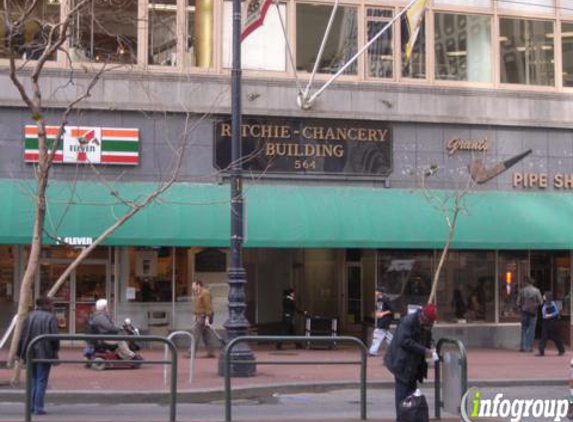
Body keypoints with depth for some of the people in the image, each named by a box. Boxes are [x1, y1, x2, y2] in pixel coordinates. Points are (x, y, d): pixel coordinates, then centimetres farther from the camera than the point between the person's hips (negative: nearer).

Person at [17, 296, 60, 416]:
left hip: (31, 352, 4)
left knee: (33, 379, 18)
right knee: (42, 381, 2)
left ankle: (32, 406, 20)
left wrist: (20, 352, 8)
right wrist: (56, 349, 3)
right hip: (45, 354, -4)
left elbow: (23, 335, 2)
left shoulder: (30, 316, 3)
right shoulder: (51, 318, -10)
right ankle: (39, 408, 0)